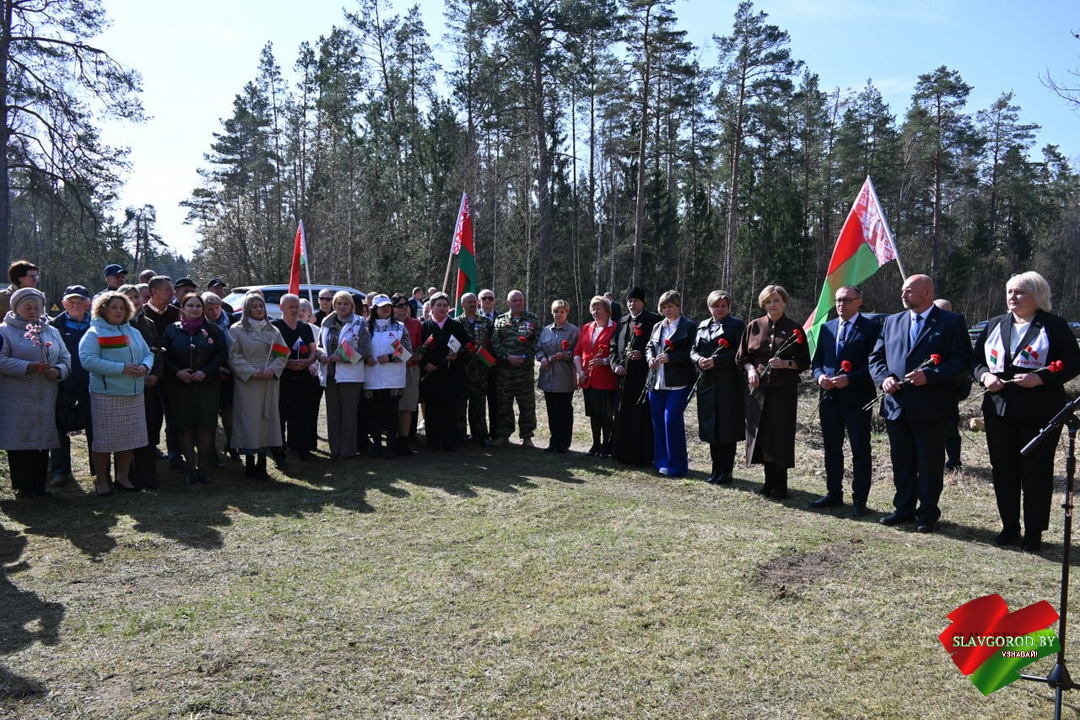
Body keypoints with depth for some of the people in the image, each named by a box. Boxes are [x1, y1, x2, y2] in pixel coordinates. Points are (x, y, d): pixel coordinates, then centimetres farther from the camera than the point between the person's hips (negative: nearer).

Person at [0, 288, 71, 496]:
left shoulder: (51, 331, 15)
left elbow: (66, 358, 14)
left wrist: (58, 370, -7)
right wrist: (28, 367, -21)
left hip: (46, 400, 5)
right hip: (17, 400, -4)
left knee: (43, 442, 8)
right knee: (19, 443, -1)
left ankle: (39, 485, 17)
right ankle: (22, 486, 10)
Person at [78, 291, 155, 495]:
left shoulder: (133, 332, 15)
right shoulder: (93, 333, -6)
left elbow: (148, 354, 18)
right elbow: (88, 360, -18)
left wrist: (145, 366, -6)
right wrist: (122, 368, -20)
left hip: (134, 395, 6)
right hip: (106, 396, -6)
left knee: (130, 439, 11)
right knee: (104, 440, 1)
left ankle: (123, 477, 24)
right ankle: (101, 480, 15)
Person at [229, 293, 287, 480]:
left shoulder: (273, 330, 13)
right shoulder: (237, 330, 1)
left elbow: (284, 353, 9)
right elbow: (234, 356, -6)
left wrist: (272, 369, -8)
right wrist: (252, 372, -15)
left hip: (269, 382, 4)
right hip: (246, 381, -4)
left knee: (267, 418, 3)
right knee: (249, 419, -4)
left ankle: (261, 465, 9)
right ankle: (249, 464, 3)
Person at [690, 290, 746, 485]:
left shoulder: (737, 325, -2)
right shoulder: (702, 326, 16)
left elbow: (740, 352, -10)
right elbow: (693, 350, 15)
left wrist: (716, 360, -18)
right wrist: (699, 359, -7)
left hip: (729, 384, -5)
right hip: (707, 383, 5)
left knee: (727, 428, -1)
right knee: (711, 427, 9)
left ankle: (726, 471, 8)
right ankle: (716, 469, 19)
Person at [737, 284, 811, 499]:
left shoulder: (794, 329, 2)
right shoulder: (753, 326, 8)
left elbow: (804, 362, 2)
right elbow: (741, 357, 12)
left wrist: (786, 364, -15)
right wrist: (750, 369, -7)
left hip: (784, 390, -2)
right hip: (758, 387, 2)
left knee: (782, 435, -2)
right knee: (762, 433, 4)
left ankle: (781, 484, 8)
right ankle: (769, 480, 17)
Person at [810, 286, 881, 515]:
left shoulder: (871, 328, -4)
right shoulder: (826, 328, 12)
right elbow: (816, 360, 15)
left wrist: (850, 379, -20)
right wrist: (819, 375, -6)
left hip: (857, 398, -5)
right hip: (829, 397, 6)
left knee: (860, 450, 2)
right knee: (831, 449, 13)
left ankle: (859, 500, 9)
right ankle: (834, 494, 24)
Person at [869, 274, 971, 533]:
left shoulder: (951, 322, -2)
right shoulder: (892, 321, 13)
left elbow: (961, 360, -9)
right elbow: (876, 356, 14)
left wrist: (929, 375, -20)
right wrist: (883, 377, -6)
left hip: (930, 407, -5)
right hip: (896, 405, 5)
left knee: (930, 463, 5)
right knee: (901, 462, 14)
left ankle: (928, 513, 17)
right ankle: (904, 508, 26)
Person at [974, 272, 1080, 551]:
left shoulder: (1054, 326, -2)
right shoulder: (995, 325, 12)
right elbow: (976, 359, 14)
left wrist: (1040, 378, -19)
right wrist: (985, 376, -7)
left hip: (1040, 413, -4)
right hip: (998, 410, 4)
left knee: (1036, 471, 2)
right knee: (1003, 470, 9)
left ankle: (1034, 532, 13)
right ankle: (1010, 526, 21)